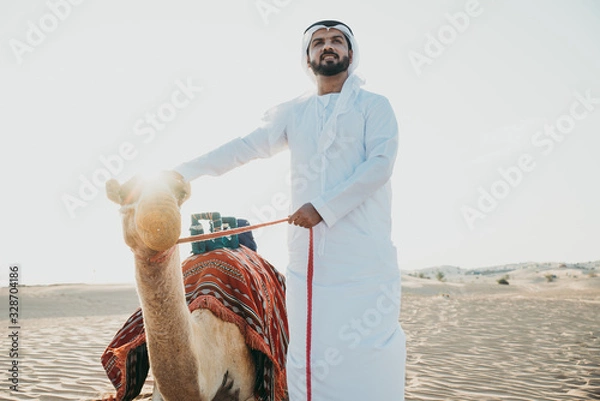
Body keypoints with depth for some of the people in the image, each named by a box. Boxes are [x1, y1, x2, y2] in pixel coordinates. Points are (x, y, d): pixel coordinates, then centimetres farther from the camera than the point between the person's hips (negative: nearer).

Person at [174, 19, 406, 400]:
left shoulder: (373, 105, 6)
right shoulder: (294, 112, 17)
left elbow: (380, 164, -8)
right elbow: (245, 147, 12)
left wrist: (323, 207, -16)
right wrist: (182, 171, 5)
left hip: (362, 254, -3)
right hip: (307, 255, 4)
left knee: (366, 359, -3)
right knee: (308, 357, 7)